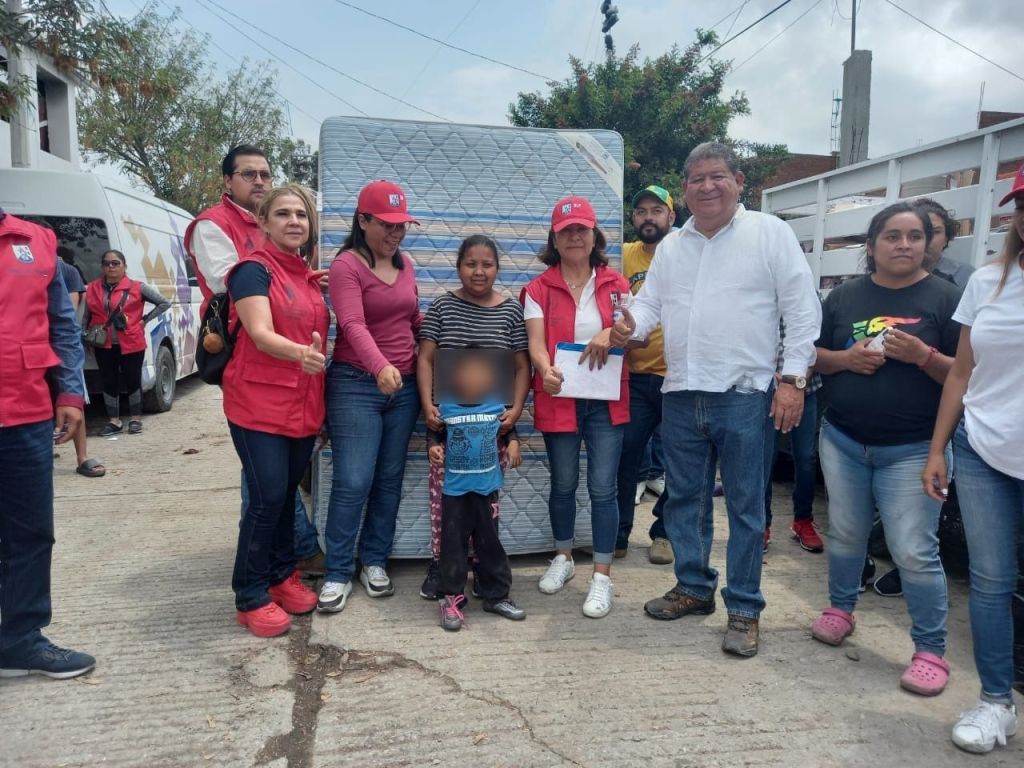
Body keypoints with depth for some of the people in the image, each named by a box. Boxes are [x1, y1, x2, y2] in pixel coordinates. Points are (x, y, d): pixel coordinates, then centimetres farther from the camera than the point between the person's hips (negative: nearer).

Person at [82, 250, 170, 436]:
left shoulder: (137, 288, -4)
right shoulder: (93, 289, 6)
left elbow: (165, 303, 0)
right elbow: (86, 315, 11)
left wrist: (144, 320, -3)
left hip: (131, 344, -3)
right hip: (104, 345, 3)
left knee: (133, 381, 5)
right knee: (109, 382, 8)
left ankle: (135, 419, 20)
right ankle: (114, 421, 19)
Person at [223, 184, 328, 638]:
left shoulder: (310, 277, 13)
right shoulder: (254, 269, -10)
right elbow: (261, 334, -24)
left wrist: (321, 404, 16)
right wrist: (300, 354, -45)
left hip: (302, 407, 7)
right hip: (259, 406, -7)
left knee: (287, 495, 15)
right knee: (268, 498, -7)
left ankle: (282, 576, 30)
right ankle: (250, 597, 8)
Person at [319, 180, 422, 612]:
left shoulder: (406, 265, 12)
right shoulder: (347, 265, -9)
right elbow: (353, 324, -24)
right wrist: (380, 367, -41)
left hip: (405, 386, 6)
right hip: (356, 386, -6)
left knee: (390, 480, 11)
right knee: (352, 484, -5)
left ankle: (374, 561, 24)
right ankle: (338, 573, 9)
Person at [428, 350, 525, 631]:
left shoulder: (497, 405, 0)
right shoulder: (445, 406, -6)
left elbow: (508, 428, 14)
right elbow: (433, 432, 4)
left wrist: (513, 443, -5)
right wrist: (433, 447, -16)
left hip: (487, 485, 2)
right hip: (455, 486, -2)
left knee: (489, 542, 12)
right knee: (453, 543, 5)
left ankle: (496, 595, 24)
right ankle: (451, 597, 17)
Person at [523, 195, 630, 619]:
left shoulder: (615, 284, 6)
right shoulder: (539, 288, 1)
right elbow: (535, 341, -10)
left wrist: (612, 333, -18)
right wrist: (546, 370, -32)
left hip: (606, 399, 0)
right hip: (559, 398, 0)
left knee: (603, 488, -1)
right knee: (563, 484, 14)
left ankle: (602, 576, 11)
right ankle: (563, 558, 35)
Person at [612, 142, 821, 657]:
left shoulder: (770, 233, -1)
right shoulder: (670, 246, 14)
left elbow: (802, 310, -4)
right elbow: (651, 303, 14)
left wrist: (792, 379, -10)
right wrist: (630, 326, -10)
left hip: (744, 395, -5)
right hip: (680, 395, 5)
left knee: (745, 506, 3)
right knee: (684, 498, 14)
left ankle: (744, 609, 17)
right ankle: (694, 587, 31)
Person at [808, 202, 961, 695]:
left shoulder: (945, 298, -4)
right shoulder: (844, 297, 6)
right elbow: (812, 356, 8)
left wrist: (923, 355, -23)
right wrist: (846, 358, -11)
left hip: (912, 449, -3)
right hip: (843, 441, 3)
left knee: (914, 553, -4)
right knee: (845, 534, 15)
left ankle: (931, 651, 12)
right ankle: (841, 608, 37)